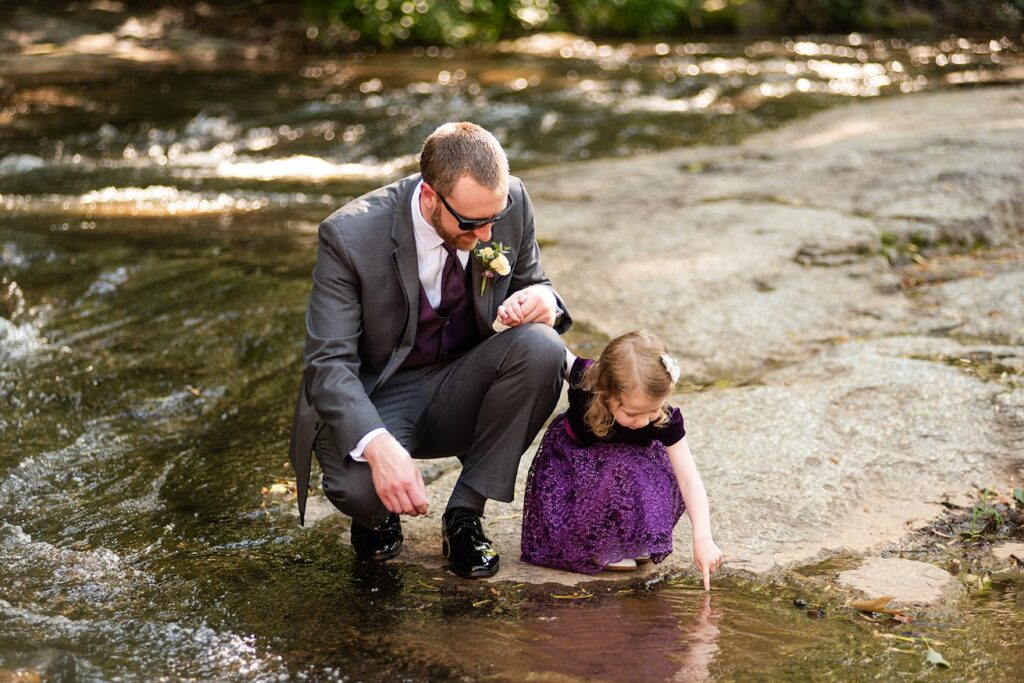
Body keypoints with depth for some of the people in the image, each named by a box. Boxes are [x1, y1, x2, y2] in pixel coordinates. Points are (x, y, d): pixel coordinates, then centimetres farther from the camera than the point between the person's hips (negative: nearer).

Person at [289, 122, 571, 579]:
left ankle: (465, 514, -11)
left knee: (541, 348, -28)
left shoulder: (511, 203, -12)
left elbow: (530, 284, 7)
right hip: (376, 399, -4)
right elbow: (329, 364, -24)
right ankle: (377, 513, 6)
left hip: (462, 387, 4)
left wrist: (542, 300, -21)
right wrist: (378, 446, -43)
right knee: (357, 485, -36)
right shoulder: (350, 236, -23)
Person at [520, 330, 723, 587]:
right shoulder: (584, 381, -35)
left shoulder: (664, 421, -30)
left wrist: (702, 538, -35)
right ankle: (597, 547, -12)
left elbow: (688, 478, -28)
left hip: (629, 468, 2)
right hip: (571, 460, -2)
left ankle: (630, 538, -4)